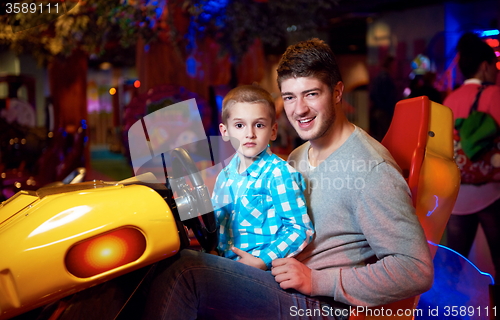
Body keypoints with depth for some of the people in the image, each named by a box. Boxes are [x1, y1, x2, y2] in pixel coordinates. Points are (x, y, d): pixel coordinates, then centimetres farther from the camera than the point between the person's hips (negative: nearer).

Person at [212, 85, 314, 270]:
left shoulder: (279, 174, -7)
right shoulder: (224, 176, 12)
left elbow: (300, 228, -9)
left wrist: (262, 261, -15)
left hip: (265, 271, -6)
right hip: (226, 265, 6)